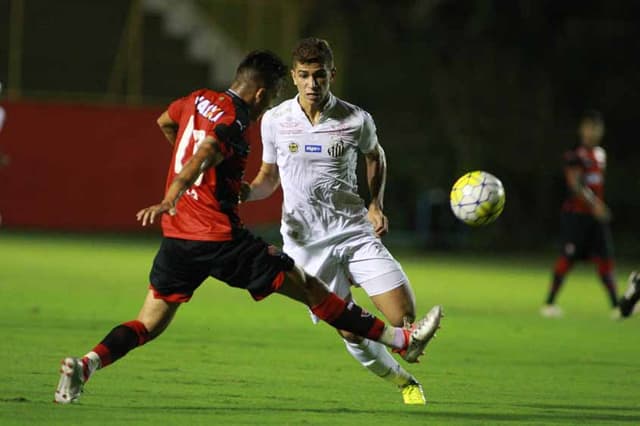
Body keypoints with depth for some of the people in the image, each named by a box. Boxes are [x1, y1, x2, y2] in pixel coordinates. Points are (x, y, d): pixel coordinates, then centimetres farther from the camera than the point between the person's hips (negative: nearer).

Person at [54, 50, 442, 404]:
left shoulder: (199, 100, 10)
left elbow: (165, 122, 31)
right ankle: (400, 339, 8)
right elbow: (202, 157, -32)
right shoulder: (232, 124, -15)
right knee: (309, 288, 1)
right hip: (220, 239, -7)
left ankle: (87, 363, -17)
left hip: (178, 234, 7)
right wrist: (168, 202, -47)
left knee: (150, 324, 9)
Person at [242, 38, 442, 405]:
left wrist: (376, 206, 6)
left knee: (405, 319, -11)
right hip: (306, 243, 0)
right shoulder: (275, 121, -2)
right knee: (352, 334, -5)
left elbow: (376, 156, 19)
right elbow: (269, 179, 11)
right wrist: (243, 192, -11)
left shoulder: (356, 120, -4)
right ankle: (402, 381, 22)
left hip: (356, 233, 0)